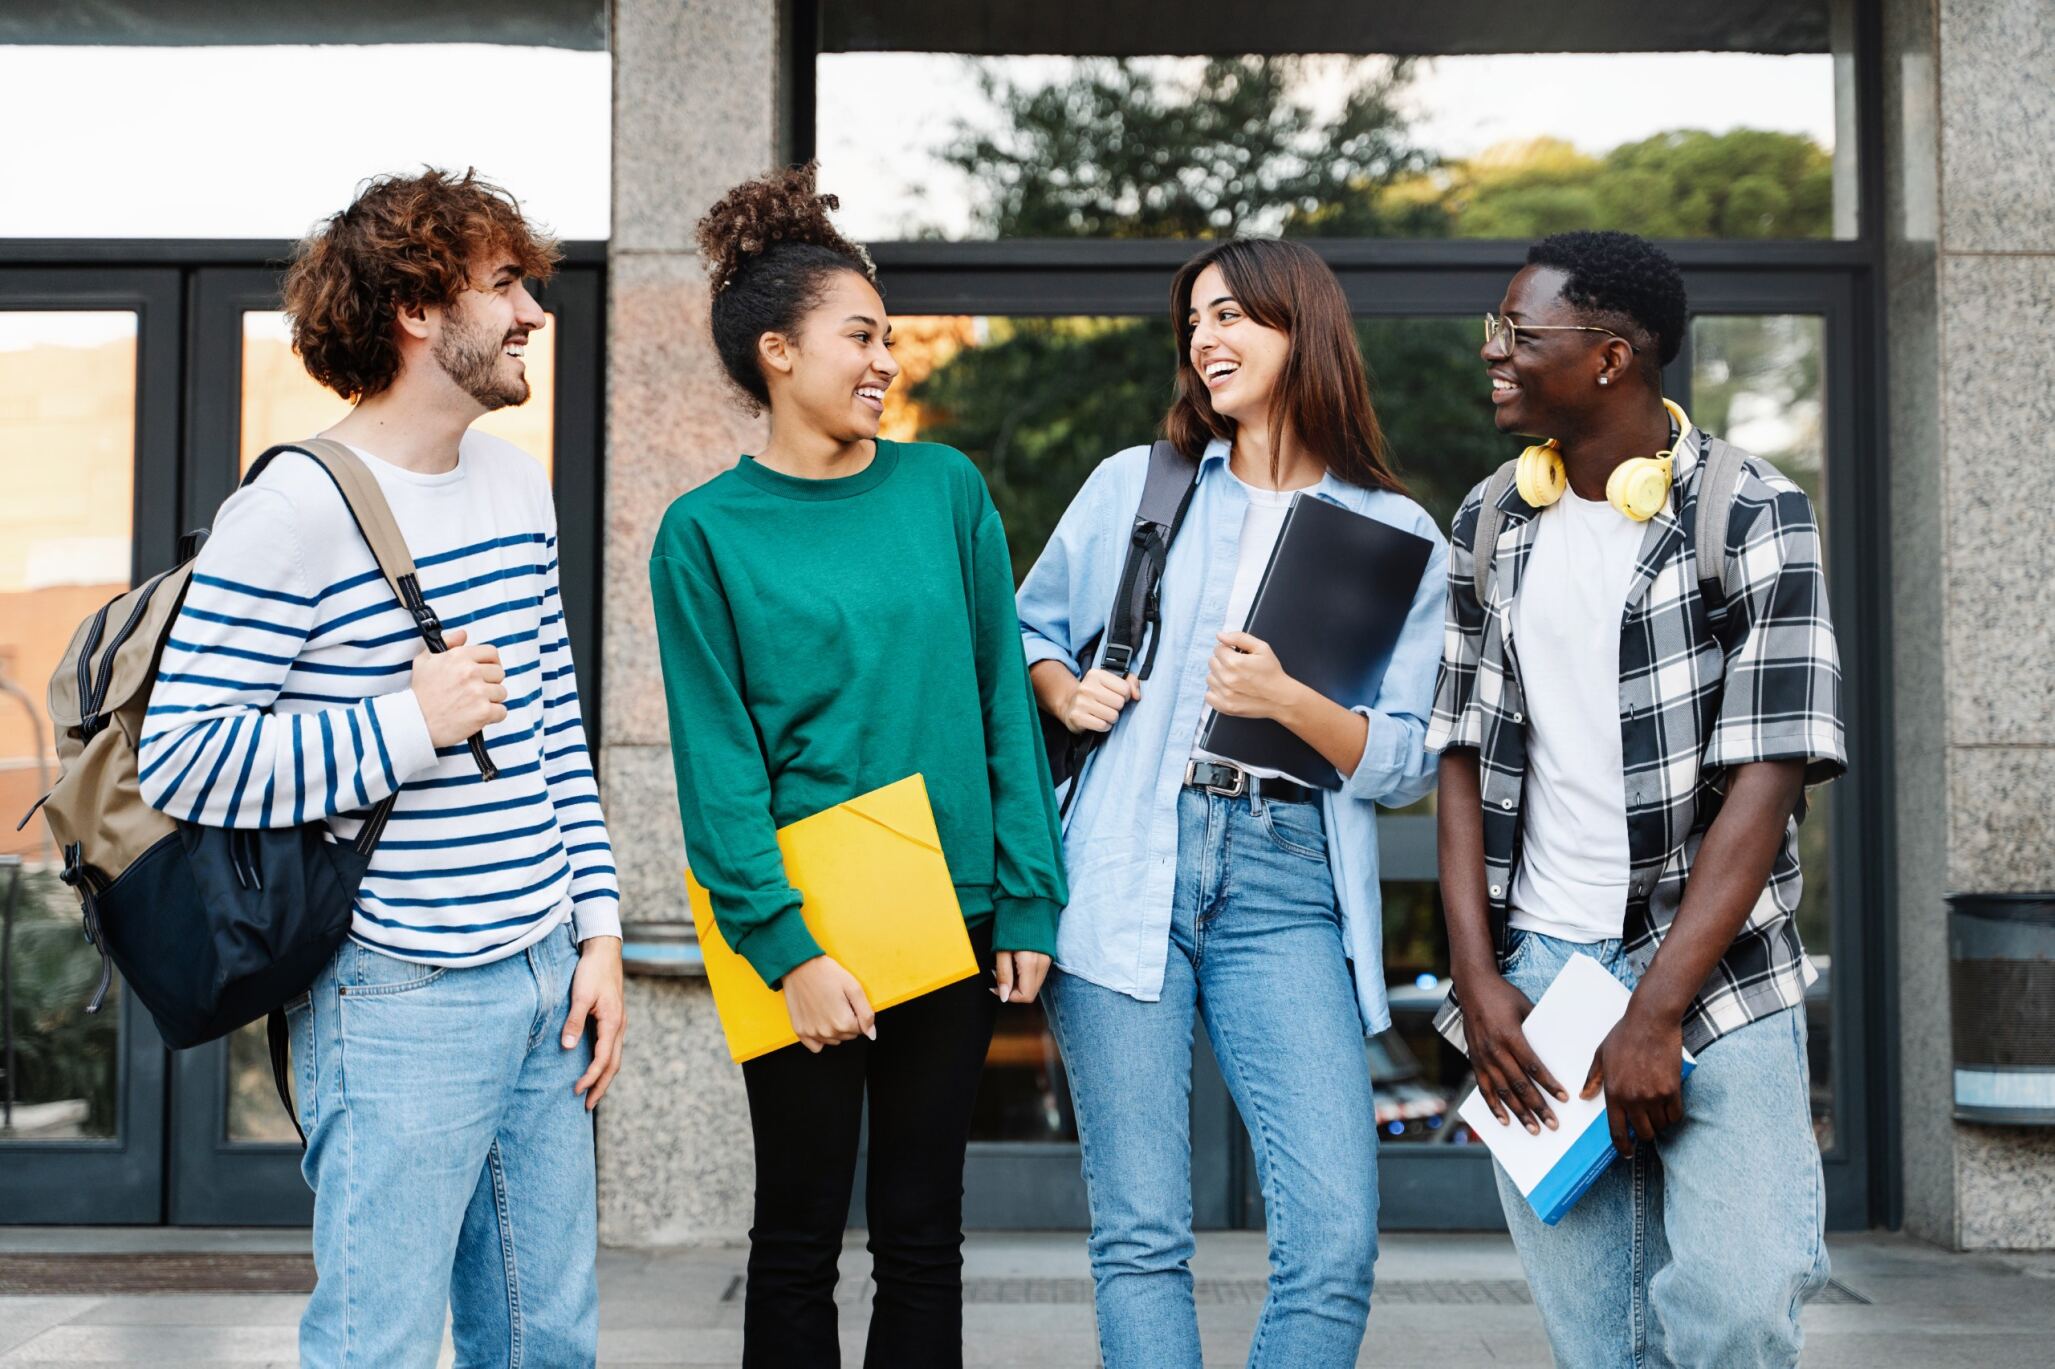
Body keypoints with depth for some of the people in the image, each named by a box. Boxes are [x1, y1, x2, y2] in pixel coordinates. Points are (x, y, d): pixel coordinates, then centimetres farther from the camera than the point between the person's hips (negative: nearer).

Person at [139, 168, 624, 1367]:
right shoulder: (294, 513, -14)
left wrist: (598, 931, 11)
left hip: (545, 984, 8)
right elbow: (180, 759, -17)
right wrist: (407, 724, -18)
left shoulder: (521, 483, 11)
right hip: (402, 1006, -7)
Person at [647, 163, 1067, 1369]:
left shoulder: (946, 490, 4)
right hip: (807, 930, -3)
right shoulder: (708, 532, -4)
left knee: (922, 1235, 12)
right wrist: (787, 946, -15)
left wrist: (1028, 901, 0)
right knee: (800, 1238, 9)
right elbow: (719, 767, -7)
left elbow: (1003, 704, 5)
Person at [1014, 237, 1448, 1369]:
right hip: (1128, 872, 1)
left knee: (1335, 1240, -10)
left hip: (1288, 889, 0)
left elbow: (1411, 763, 6)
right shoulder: (1134, 486, 14)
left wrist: (1289, 703, -11)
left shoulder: (1399, 538, 10)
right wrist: (1066, 692, 2)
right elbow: (1028, 629, 23)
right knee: (1140, 1233, -2)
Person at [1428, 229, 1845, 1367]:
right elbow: (1466, 758, 11)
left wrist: (1655, 1016, -15)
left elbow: (1767, 780, -11)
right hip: (1535, 973, 4)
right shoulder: (1491, 526, 10)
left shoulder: (1751, 517, -5)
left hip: (1715, 973, -3)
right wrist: (1476, 980, -1)